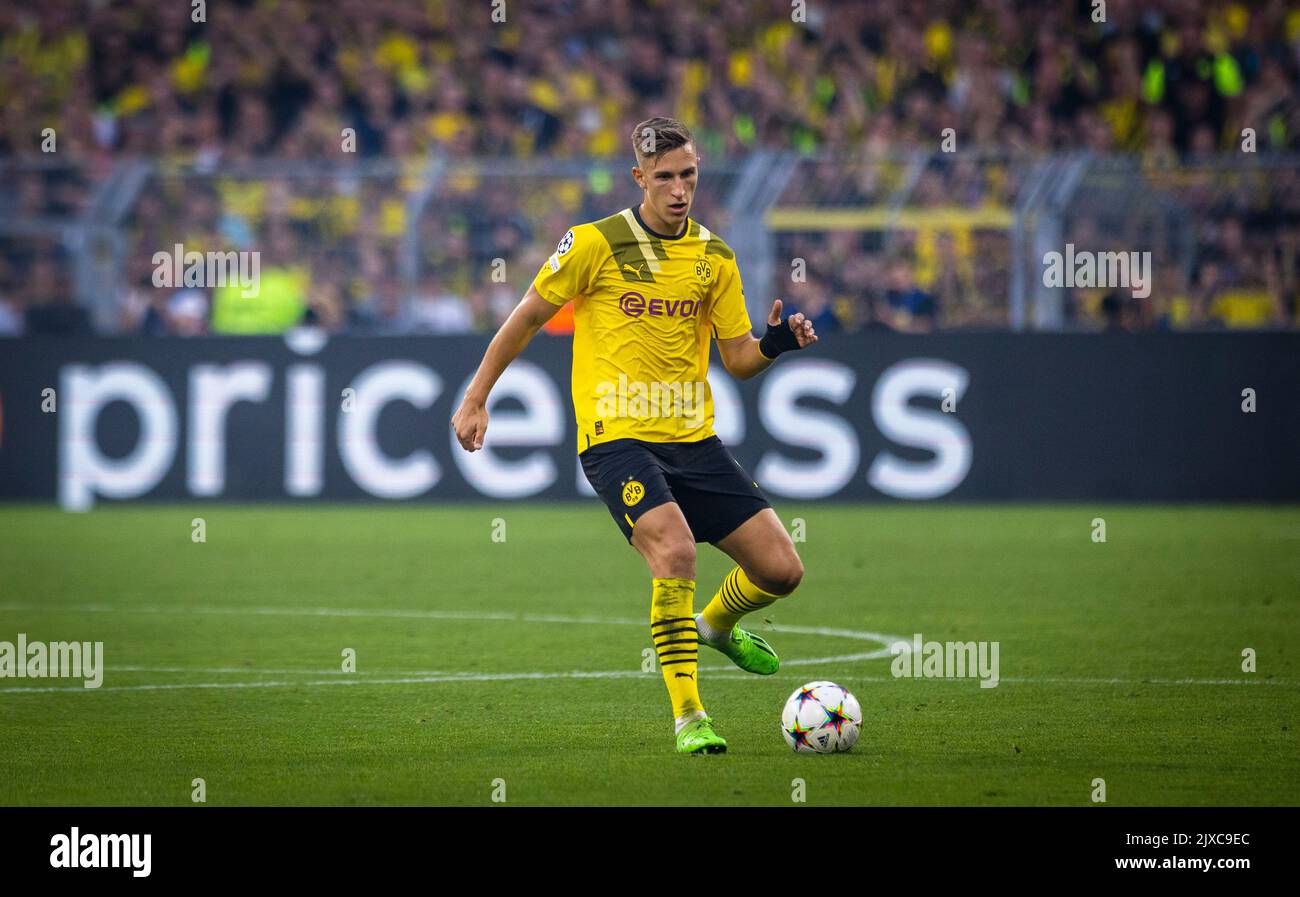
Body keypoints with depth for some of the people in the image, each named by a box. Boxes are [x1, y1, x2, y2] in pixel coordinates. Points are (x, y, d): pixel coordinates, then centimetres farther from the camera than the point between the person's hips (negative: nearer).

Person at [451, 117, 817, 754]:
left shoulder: (714, 256, 9)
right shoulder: (596, 244, -4)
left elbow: (738, 360, 12)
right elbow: (526, 319, 6)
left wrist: (775, 343, -10)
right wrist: (475, 400, 7)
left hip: (694, 438, 5)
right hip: (617, 437, -5)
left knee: (781, 569, -2)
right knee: (674, 550, -29)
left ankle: (716, 624, 33)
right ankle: (688, 716, -20)